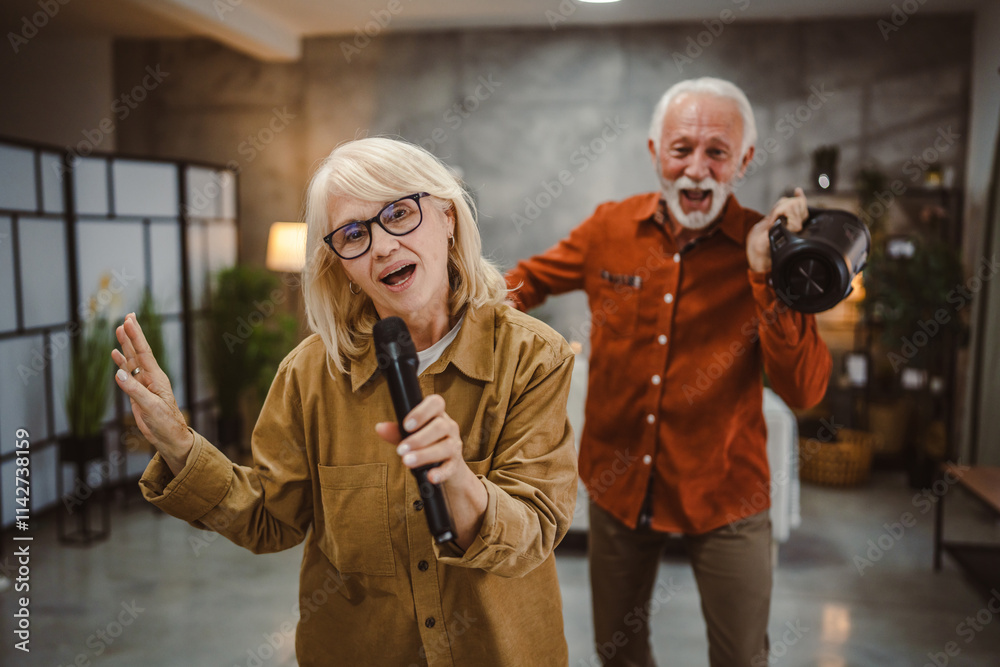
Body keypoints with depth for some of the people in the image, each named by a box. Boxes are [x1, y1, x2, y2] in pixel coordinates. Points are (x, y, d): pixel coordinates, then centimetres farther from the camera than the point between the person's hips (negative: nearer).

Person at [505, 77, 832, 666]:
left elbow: (804, 391, -20)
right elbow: (533, 278, 11)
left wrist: (769, 277, -31)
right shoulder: (609, 228, -7)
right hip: (619, 480, 2)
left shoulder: (768, 245, -13)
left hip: (724, 491, -2)